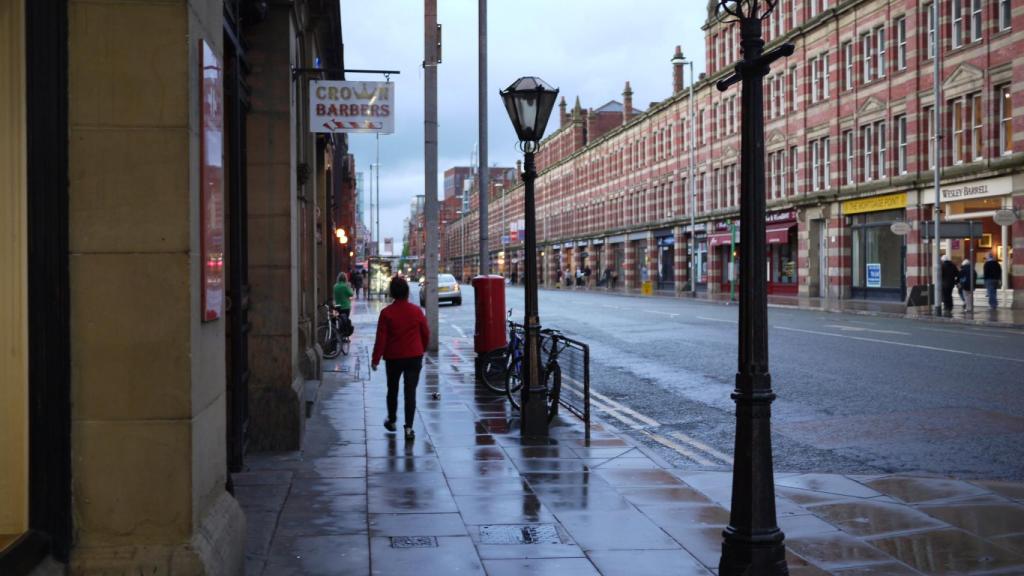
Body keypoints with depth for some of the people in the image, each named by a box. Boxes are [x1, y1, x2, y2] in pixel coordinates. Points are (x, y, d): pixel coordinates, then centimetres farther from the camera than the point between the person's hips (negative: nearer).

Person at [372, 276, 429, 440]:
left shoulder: (386, 313, -10)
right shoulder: (416, 311, -4)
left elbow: (381, 338, -10)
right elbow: (426, 333, 4)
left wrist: (375, 359, -3)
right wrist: (422, 350, 21)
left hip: (393, 358, -1)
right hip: (414, 356, 1)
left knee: (392, 389, 19)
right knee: (410, 392, 1)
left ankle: (391, 420, 33)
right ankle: (409, 428, -5)